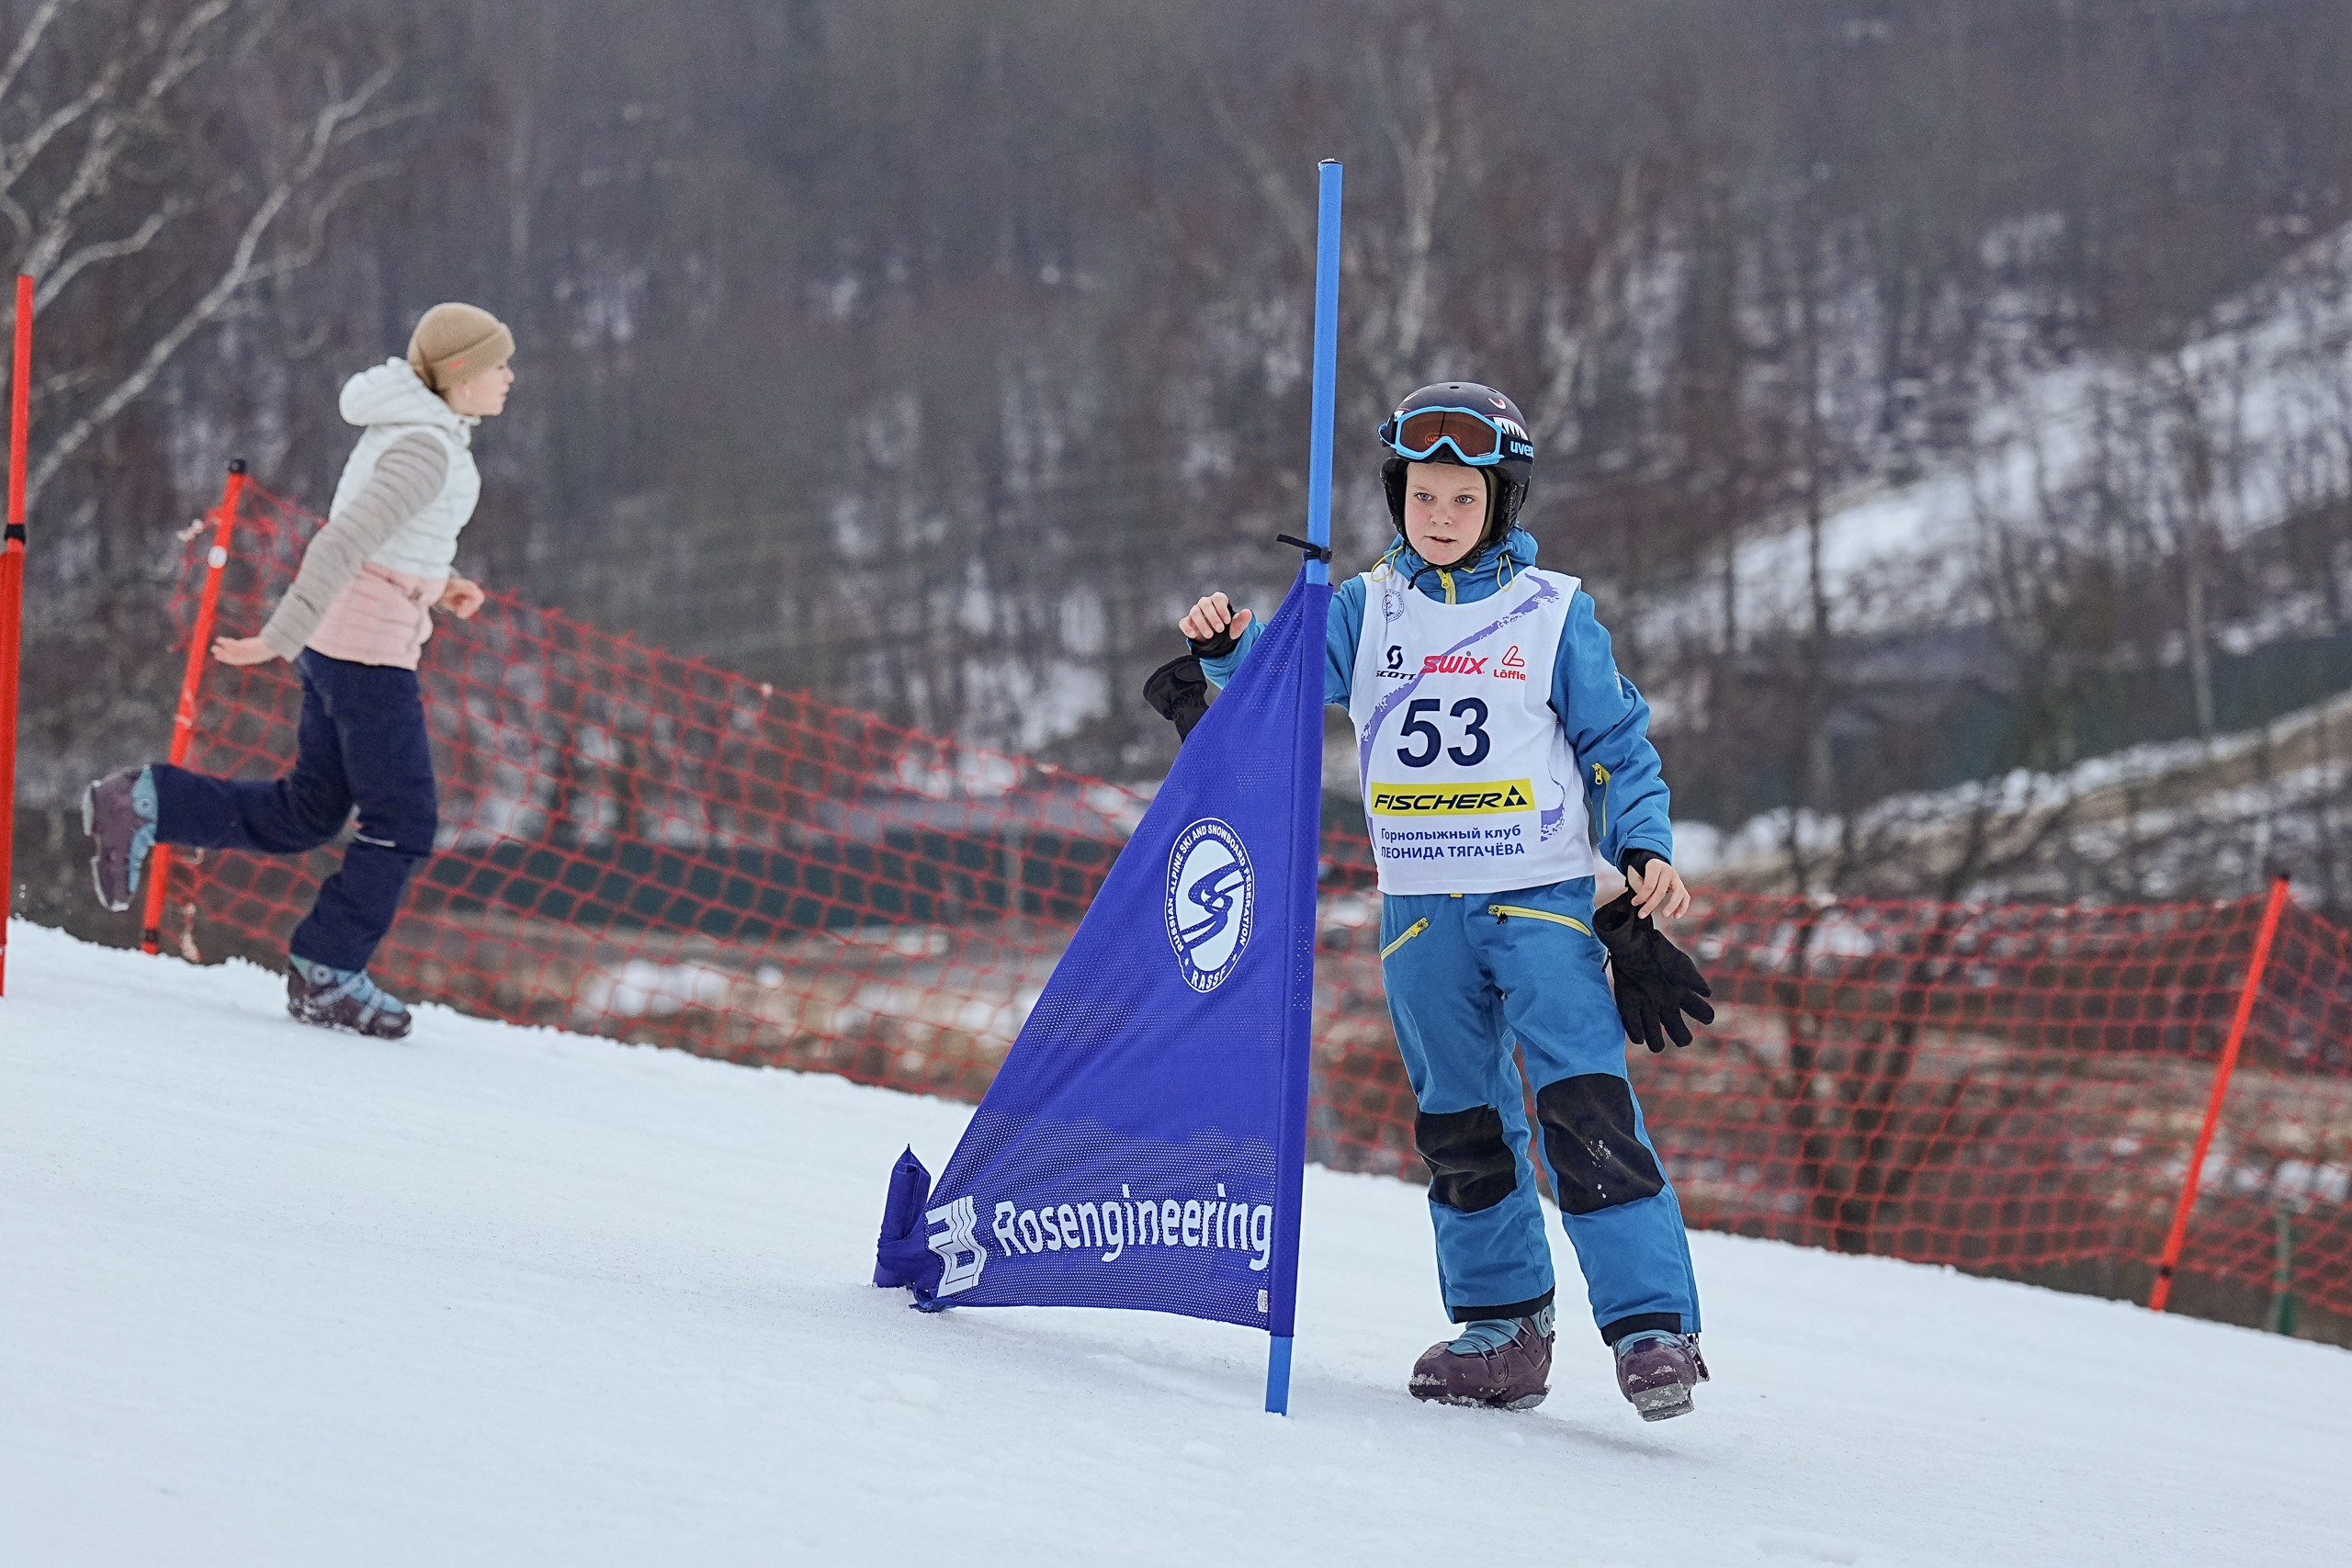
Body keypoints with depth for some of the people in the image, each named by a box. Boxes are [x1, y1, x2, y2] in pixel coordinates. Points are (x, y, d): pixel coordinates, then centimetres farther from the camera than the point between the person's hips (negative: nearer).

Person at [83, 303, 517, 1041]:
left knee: (305, 814, 15)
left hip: (338, 634, 10)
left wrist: (437, 584, 16)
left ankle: (145, 805, 10)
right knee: (403, 820, 0)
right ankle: (326, 977, 6)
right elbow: (344, 544, -26)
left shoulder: (412, 428, 11)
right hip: (369, 647, -10)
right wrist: (279, 640, -28)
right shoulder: (425, 449, -20)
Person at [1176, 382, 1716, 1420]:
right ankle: (1502, 1326, 18)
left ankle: (1652, 1324, -15)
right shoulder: (1367, 612, 7)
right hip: (1421, 908, 4)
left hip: (1542, 899, -4)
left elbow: (1619, 743, 4)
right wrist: (1226, 644, -24)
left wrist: (1644, 847, -9)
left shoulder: (1553, 615, 1)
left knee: (1585, 1105, -14)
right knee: (1458, 1120, 8)